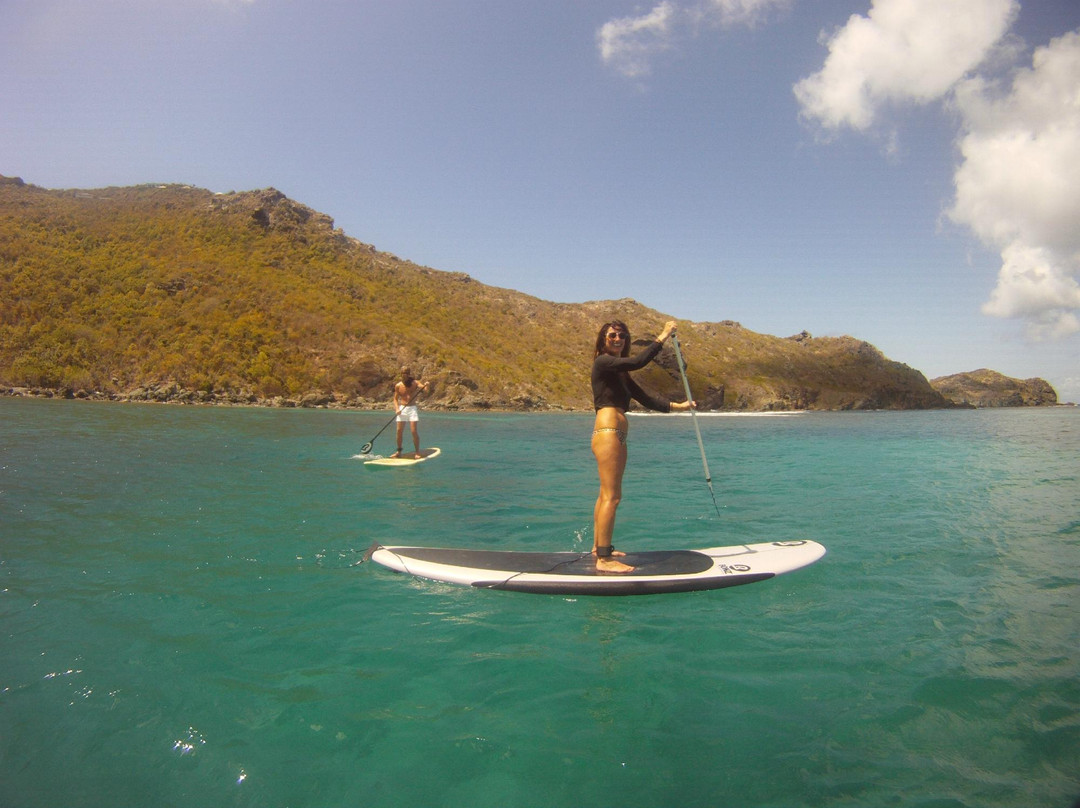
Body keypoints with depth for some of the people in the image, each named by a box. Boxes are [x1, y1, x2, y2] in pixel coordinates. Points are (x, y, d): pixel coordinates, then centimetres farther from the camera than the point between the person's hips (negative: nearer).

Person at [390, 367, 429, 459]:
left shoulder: (415, 383, -2)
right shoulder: (398, 386, 3)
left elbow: (425, 389, -17)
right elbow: (395, 399, 9)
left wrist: (426, 385, -41)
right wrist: (397, 408, -7)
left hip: (412, 408, -2)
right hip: (402, 409, 2)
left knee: (414, 431, -8)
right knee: (399, 431, 2)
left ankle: (417, 452, 0)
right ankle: (399, 452, 16)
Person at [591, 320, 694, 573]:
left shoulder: (620, 371, 21)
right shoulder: (602, 362, -7)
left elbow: (644, 397, 18)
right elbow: (637, 361, -20)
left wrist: (676, 405, 13)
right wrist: (662, 337, -13)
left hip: (615, 437, 10)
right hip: (607, 434, -10)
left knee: (606, 495, 16)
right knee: (611, 497, -10)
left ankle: (599, 547, 26)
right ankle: (604, 559, -8)